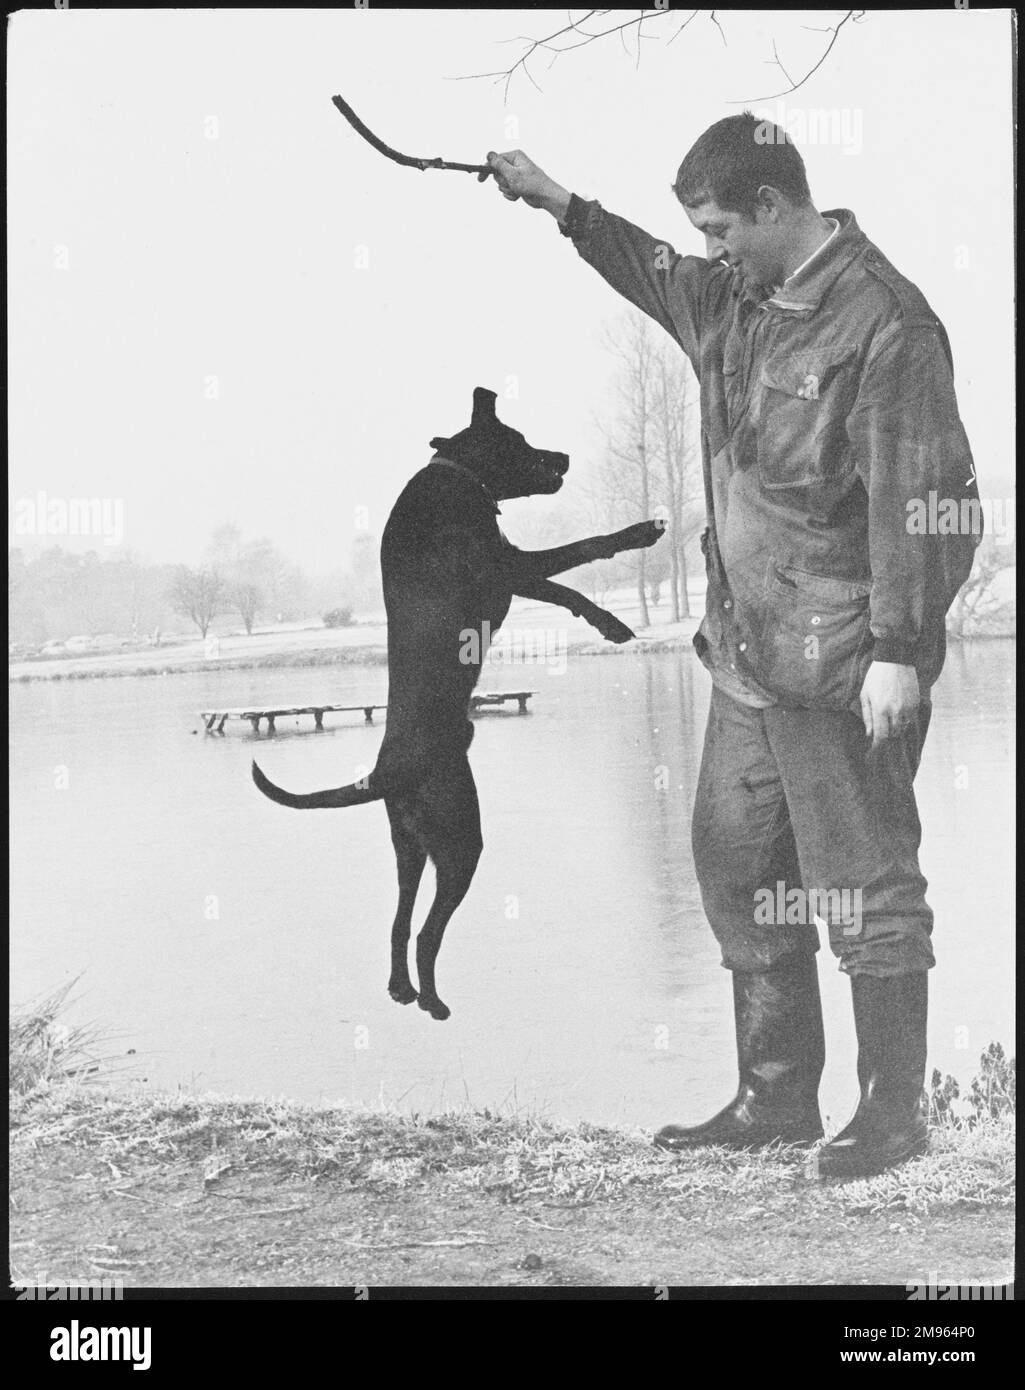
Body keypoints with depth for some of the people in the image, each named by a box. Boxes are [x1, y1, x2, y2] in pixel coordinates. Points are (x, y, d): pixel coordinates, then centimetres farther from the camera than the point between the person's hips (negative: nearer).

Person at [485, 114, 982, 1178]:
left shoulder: (885, 324, -16)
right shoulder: (734, 298, 10)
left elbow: (917, 502, -19)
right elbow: (659, 276, 33)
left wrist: (897, 652, -21)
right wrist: (557, 204, 30)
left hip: (842, 662, -9)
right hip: (748, 649, 9)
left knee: (863, 885, -1)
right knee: (734, 860, 13)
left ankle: (895, 1116, 13)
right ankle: (776, 1099, 25)